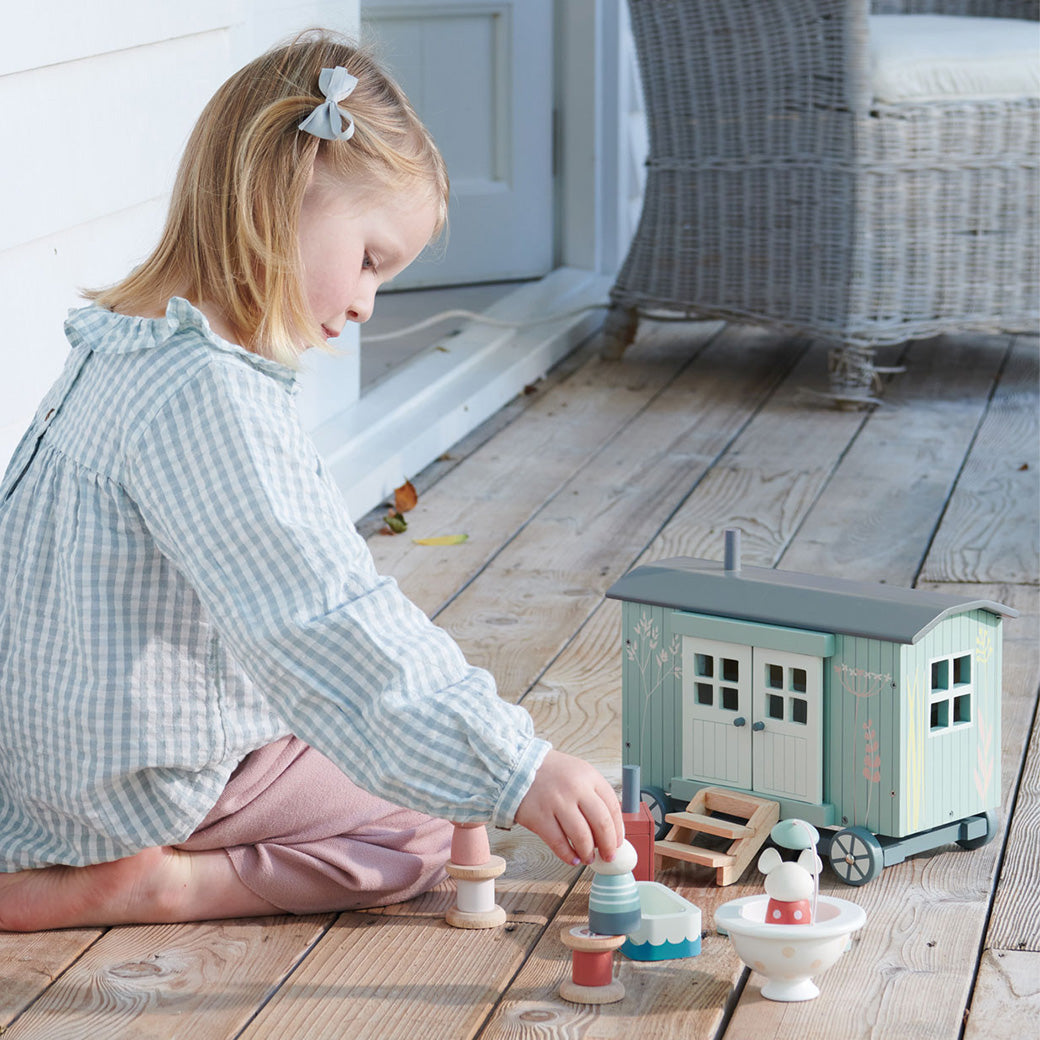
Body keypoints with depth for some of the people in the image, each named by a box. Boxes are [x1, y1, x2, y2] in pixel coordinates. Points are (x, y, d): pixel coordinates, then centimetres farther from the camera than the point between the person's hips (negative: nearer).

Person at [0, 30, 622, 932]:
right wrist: (516, 771, -34)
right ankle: (159, 889, -11)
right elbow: (325, 629, -34)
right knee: (429, 826, -1)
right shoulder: (206, 397, -28)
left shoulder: (127, 352, 5)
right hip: (140, 784, -10)